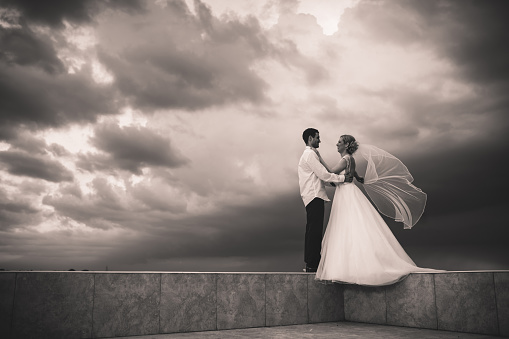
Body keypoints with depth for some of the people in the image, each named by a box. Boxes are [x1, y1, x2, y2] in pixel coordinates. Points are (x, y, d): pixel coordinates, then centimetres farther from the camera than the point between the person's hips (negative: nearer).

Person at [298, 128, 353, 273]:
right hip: (314, 196, -11)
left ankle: (311, 262, 18)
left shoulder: (310, 154, 23)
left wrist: (334, 180, 18)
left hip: (314, 197, 11)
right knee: (314, 230, -9)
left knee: (313, 230, 12)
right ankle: (312, 265, -6)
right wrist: (342, 178, -7)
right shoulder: (310, 154, -11)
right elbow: (323, 174, -15)